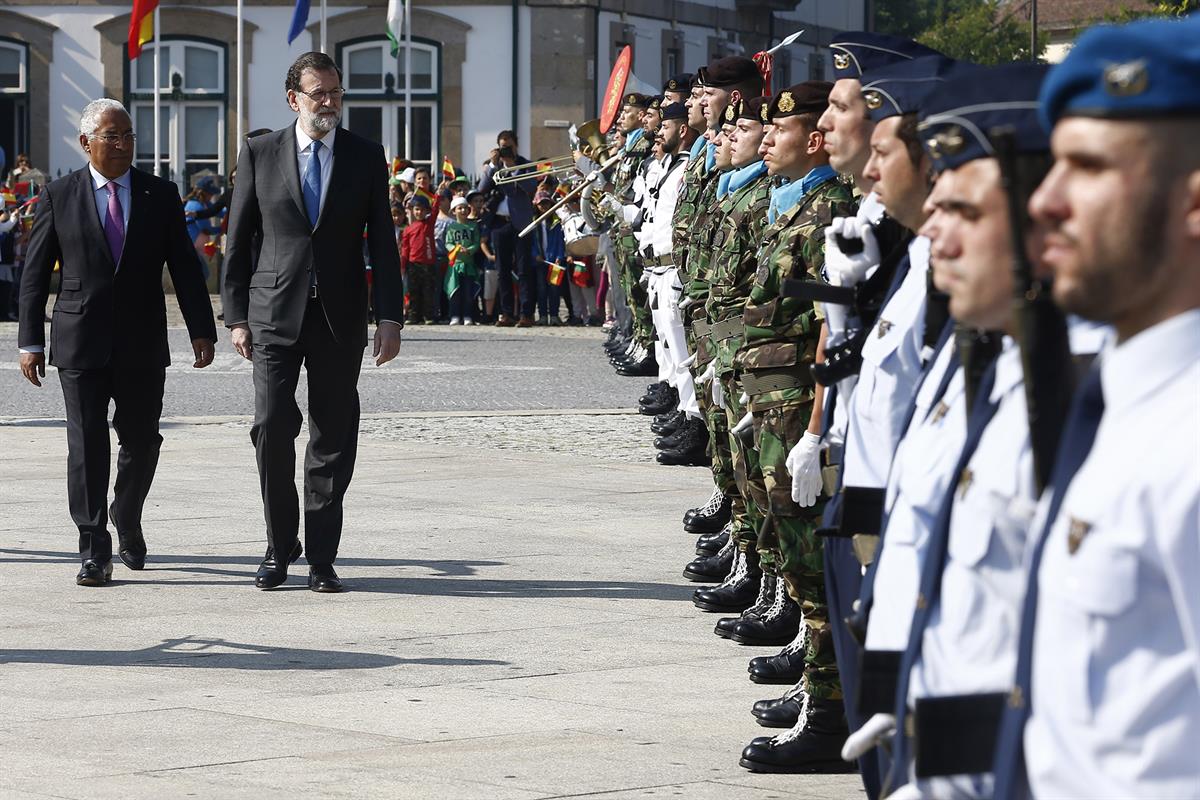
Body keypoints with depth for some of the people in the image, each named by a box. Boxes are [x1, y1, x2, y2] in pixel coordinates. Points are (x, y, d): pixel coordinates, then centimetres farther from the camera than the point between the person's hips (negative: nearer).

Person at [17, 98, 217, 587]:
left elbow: (184, 267, 6)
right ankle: (94, 550, -2)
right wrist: (30, 341, -1)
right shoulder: (59, 197, 3)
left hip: (142, 344, 2)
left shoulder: (161, 196, 7)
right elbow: (35, 274, 4)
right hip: (81, 344, -2)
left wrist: (201, 329, -2)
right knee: (87, 444, -6)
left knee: (141, 441, 8)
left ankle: (127, 523, 34)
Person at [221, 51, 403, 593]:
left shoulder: (366, 157, 6)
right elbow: (238, 242, 7)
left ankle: (321, 558, 8)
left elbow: (382, 243, 6)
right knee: (272, 427, -9)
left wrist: (390, 318, -2)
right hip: (275, 313, -1)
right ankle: (279, 547, 7)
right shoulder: (259, 154, 5)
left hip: (340, 318, 1)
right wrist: (236, 317, 1)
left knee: (333, 437, 2)